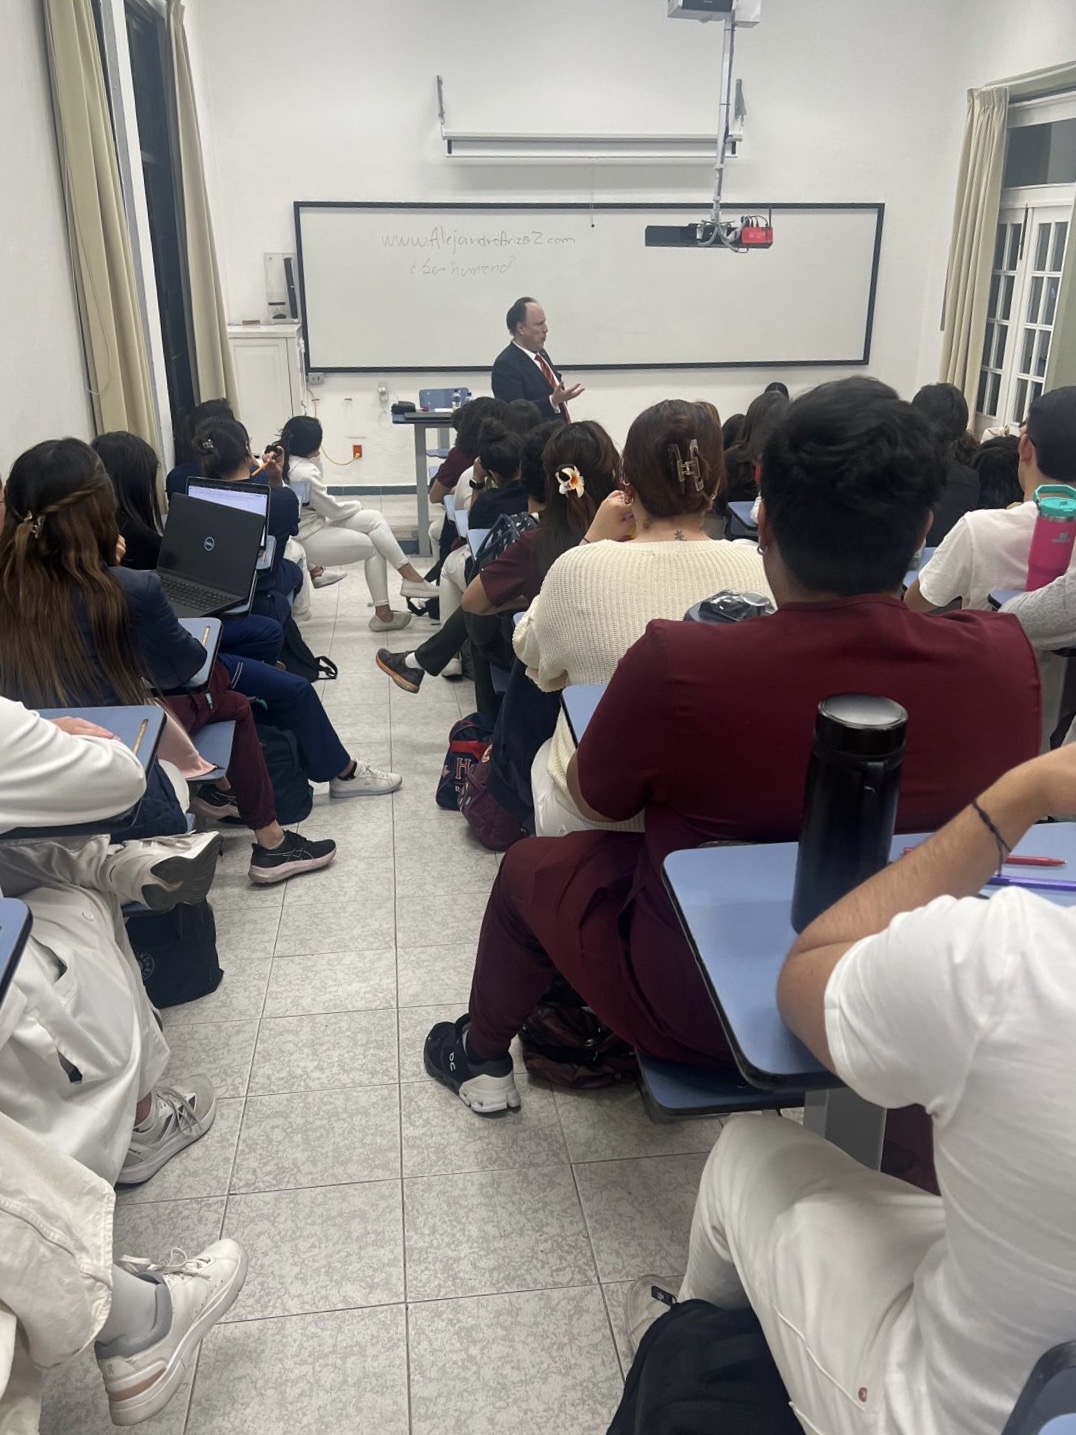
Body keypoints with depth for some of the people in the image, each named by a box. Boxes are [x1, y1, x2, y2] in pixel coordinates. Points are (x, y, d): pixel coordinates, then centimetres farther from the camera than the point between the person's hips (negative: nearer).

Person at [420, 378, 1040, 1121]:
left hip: (705, 1007, -4)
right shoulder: (1005, 659, -21)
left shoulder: (673, 665, -32)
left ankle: (480, 1055, 46)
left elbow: (594, 799, -10)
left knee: (530, 865, 22)